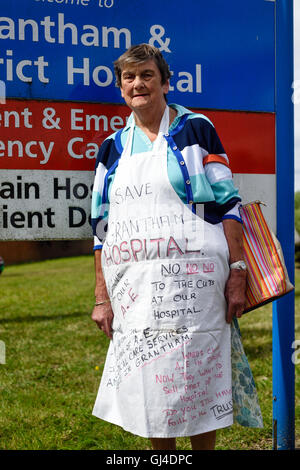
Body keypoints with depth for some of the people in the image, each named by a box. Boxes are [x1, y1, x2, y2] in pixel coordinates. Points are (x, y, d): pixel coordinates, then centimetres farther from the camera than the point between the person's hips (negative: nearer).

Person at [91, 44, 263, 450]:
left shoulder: (195, 130, 3)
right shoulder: (114, 147, 13)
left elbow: (228, 204, -1)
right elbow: (103, 226, 14)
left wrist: (237, 272, -9)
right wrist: (102, 297, 9)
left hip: (192, 280, -4)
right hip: (133, 286, 4)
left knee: (196, 381, 1)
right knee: (148, 386, 9)